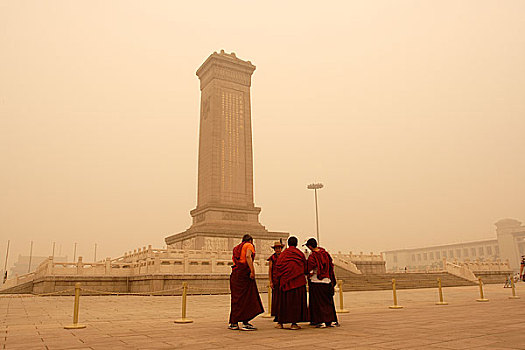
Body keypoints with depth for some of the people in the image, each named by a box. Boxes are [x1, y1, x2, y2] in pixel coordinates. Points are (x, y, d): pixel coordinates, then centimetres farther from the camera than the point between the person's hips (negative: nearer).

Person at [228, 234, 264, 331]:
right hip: (244, 272, -7)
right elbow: (248, 256, -15)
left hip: (234, 274, 8)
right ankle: (245, 323, -9)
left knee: (236, 298, 10)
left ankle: (233, 323, 11)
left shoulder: (237, 248, 27)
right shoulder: (249, 245, 5)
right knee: (246, 298, -6)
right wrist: (252, 271, -20)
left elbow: (234, 260, 19)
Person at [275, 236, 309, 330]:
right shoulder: (300, 254, 2)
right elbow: (305, 268, 7)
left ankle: (280, 322, 13)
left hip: (285, 281, 1)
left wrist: (279, 278, 14)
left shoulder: (283, 254, 3)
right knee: (296, 301, 3)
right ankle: (294, 323, 1)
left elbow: (277, 267, 1)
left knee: (284, 301, 9)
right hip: (298, 281, -1)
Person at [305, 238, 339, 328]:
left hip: (316, 282, -6)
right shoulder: (325, 253, 1)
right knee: (328, 301, 14)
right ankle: (332, 320, 15)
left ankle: (322, 321, 2)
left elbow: (310, 271, -15)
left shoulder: (312, 257, -17)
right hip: (327, 281, 6)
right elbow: (331, 266, 9)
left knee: (319, 303, 3)